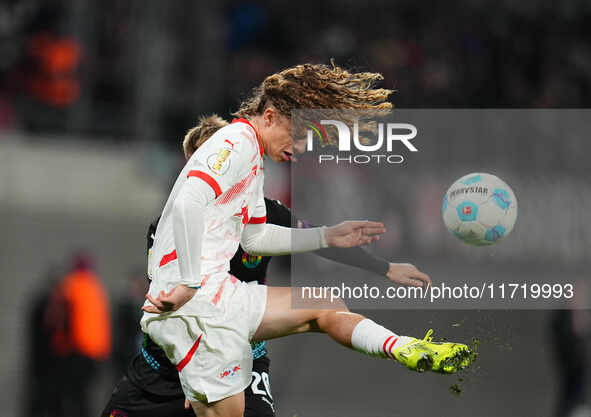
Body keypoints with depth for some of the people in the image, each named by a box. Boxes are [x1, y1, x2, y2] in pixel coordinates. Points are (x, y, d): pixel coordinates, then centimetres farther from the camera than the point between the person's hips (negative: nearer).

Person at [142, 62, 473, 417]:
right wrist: (190, 284, -29)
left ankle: (410, 351, 15)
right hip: (191, 306, -10)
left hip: (221, 294, 10)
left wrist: (326, 237, 25)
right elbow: (188, 204, -30)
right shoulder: (238, 143, -13)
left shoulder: (253, 157, 19)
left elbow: (254, 237, 28)